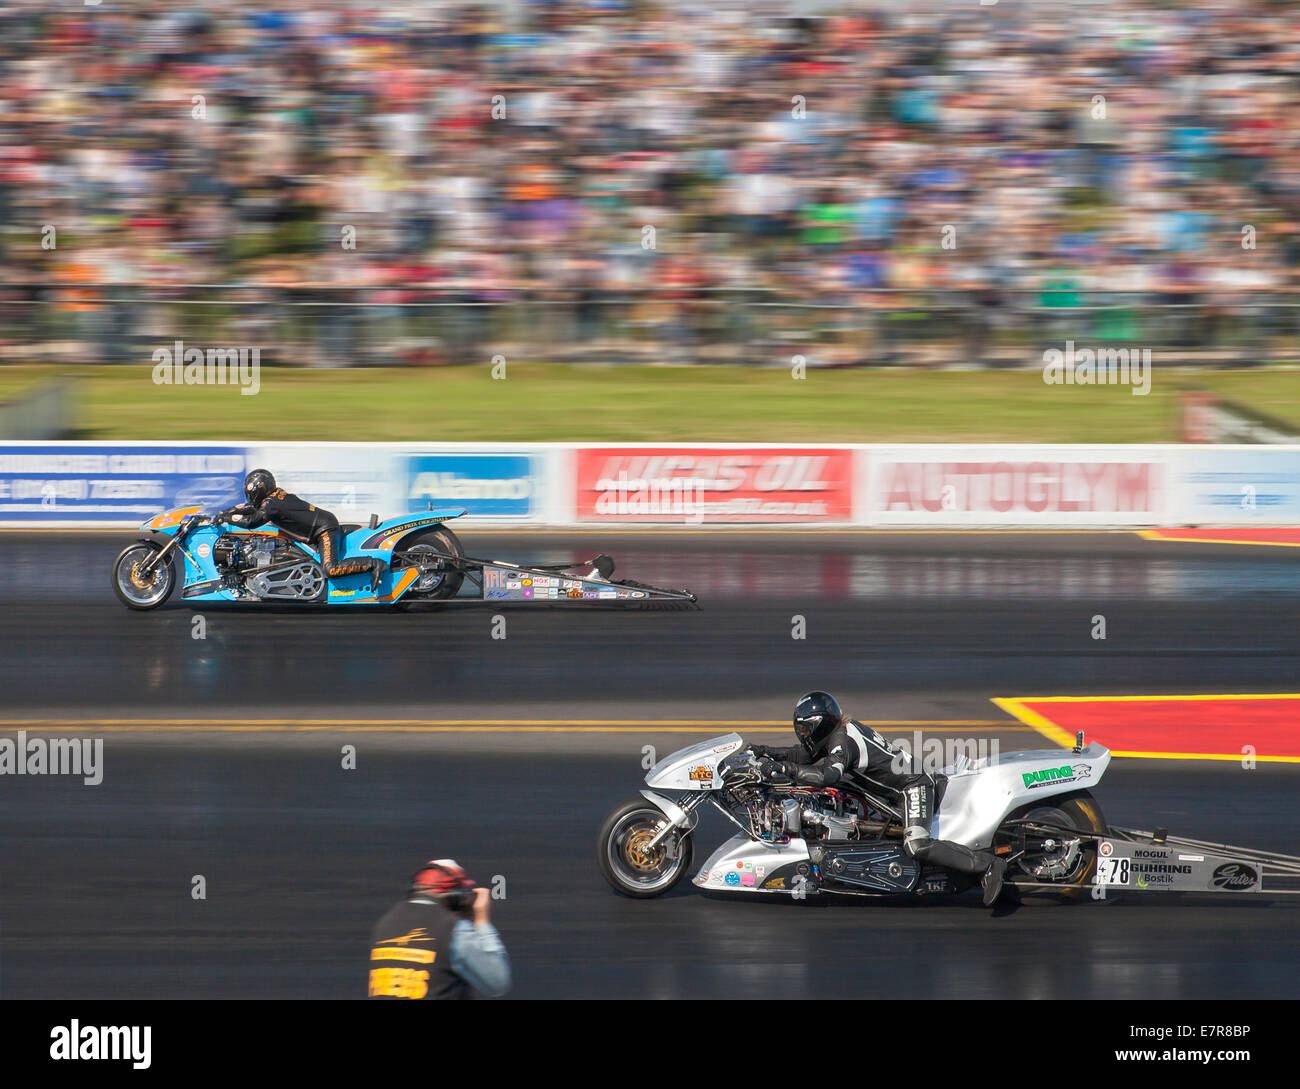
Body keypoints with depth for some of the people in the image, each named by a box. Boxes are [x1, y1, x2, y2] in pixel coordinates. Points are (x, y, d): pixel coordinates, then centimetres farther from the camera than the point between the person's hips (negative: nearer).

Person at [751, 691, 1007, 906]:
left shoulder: (842, 741, -21)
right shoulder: (837, 730, 8)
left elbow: (828, 775, -38)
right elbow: (806, 755, 19)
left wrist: (784, 768, -35)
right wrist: (770, 752, 6)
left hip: (914, 784, -10)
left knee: (916, 846, -25)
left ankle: (986, 865, -21)